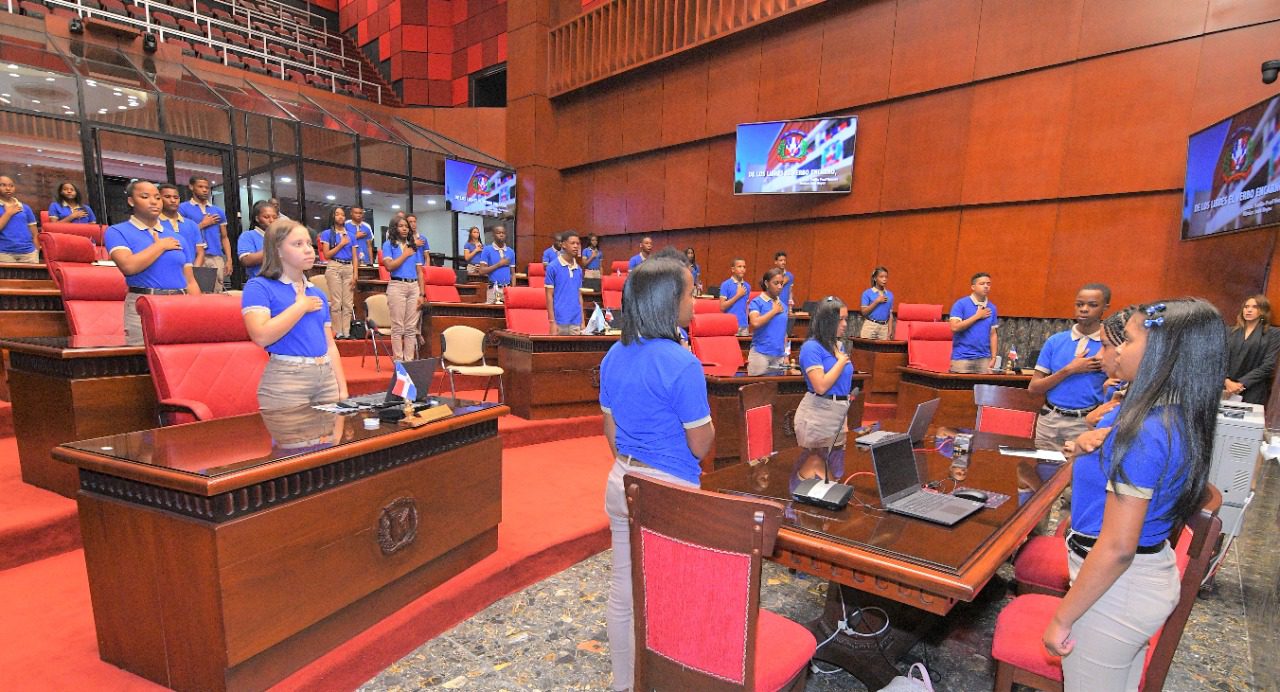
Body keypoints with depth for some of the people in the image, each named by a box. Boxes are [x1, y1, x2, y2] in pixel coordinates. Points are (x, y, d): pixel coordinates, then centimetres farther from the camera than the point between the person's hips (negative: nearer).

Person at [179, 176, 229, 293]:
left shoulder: (218, 211, 17)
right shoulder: (183, 208, 6)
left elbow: (224, 237, 16)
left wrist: (229, 260, 5)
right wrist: (203, 224, 0)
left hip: (217, 258, 3)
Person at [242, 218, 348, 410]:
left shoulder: (317, 293, 15)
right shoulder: (259, 287, -3)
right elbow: (261, 336, -19)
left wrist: (343, 389, 7)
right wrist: (301, 306, -8)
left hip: (327, 378, 6)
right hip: (286, 380, -5)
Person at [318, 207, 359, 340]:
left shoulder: (351, 235, 15)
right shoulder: (327, 233, 5)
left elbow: (354, 257, 11)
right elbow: (326, 254, -2)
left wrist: (355, 274, 1)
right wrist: (341, 244, -6)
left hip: (349, 268, 4)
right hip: (334, 268, -4)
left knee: (348, 303, 0)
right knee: (336, 302, -6)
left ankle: (346, 332, 3)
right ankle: (338, 332, -3)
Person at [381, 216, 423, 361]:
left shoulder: (414, 246, 16)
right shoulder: (389, 245, 5)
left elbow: (420, 272, 13)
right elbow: (389, 266, -11)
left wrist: (422, 293, 5)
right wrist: (405, 254, -1)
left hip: (414, 286, 4)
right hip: (397, 286, -4)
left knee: (411, 328, 3)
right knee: (398, 327, -3)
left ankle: (409, 361, 7)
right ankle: (398, 361, 2)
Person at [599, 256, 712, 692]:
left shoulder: (615, 357, 1)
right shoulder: (682, 365, -21)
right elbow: (700, 446, -15)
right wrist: (706, 414, 3)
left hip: (622, 483, 7)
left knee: (623, 590, 19)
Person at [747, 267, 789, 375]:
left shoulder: (783, 305, 11)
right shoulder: (757, 302, -4)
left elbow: (784, 332, 17)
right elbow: (755, 323, -22)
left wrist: (785, 355, 14)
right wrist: (774, 311, -9)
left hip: (779, 356, 5)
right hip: (760, 354, -5)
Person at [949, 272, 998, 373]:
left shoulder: (992, 308, 11)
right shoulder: (961, 304, -3)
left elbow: (993, 334, 12)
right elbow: (955, 327, -14)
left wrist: (993, 358, 5)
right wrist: (977, 316, -9)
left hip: (984, 359, 4)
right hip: (962, 358, -4)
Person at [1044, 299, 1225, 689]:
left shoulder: (1143, 433, -28)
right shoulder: (1176, 419, 1)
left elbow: (1117, 547, -27)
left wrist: (1062, 619, -19)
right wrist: (1089, 443, -6)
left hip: (1116, 586, -9)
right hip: (1152, 577, 9)